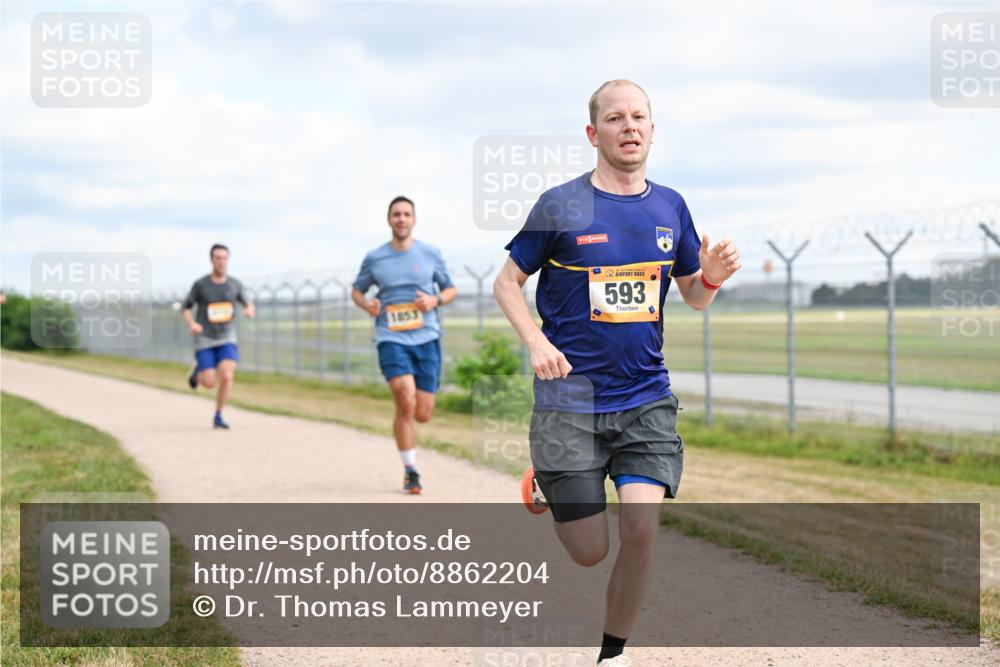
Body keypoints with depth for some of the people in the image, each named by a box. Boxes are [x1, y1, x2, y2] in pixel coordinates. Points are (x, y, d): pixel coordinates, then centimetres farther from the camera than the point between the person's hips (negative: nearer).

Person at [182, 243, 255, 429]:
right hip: (204, 339, -1)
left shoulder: (235, 284, -3)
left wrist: (250, 309, -13)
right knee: (209, 383, -8)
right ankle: (197, 370, 29)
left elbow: (246, 303, 13)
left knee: (227, 377, -20)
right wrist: (192, 324, -20)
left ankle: (218, 417, -3)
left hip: (226, 338, 1)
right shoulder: (200, 284, -9)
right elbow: (186, 308, 1)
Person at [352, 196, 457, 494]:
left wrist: (435, 300, -7)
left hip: (427, 338, 2)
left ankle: (403, 420, 39)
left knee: (422, 414, 0)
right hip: (391, 339, -2)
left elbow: (450, 289, 15)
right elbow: (357, 291, 18)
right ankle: (410, 472, -9)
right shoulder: (374, 258, 5)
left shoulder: (430, 254, 6)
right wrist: (367, 305, -5)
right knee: (406, 402, -22)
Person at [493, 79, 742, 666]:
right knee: (591, 552, 1)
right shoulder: (560, 206, -5)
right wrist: (537, 343, -14)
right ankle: (545, 486, 36)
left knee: (642, 531, -12)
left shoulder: (670, 207, 6)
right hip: (570, 402, -3)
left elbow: (693, 296, 14)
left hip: (646, 399, 3)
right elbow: (507, 282, 2)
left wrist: (710, 279, -9)